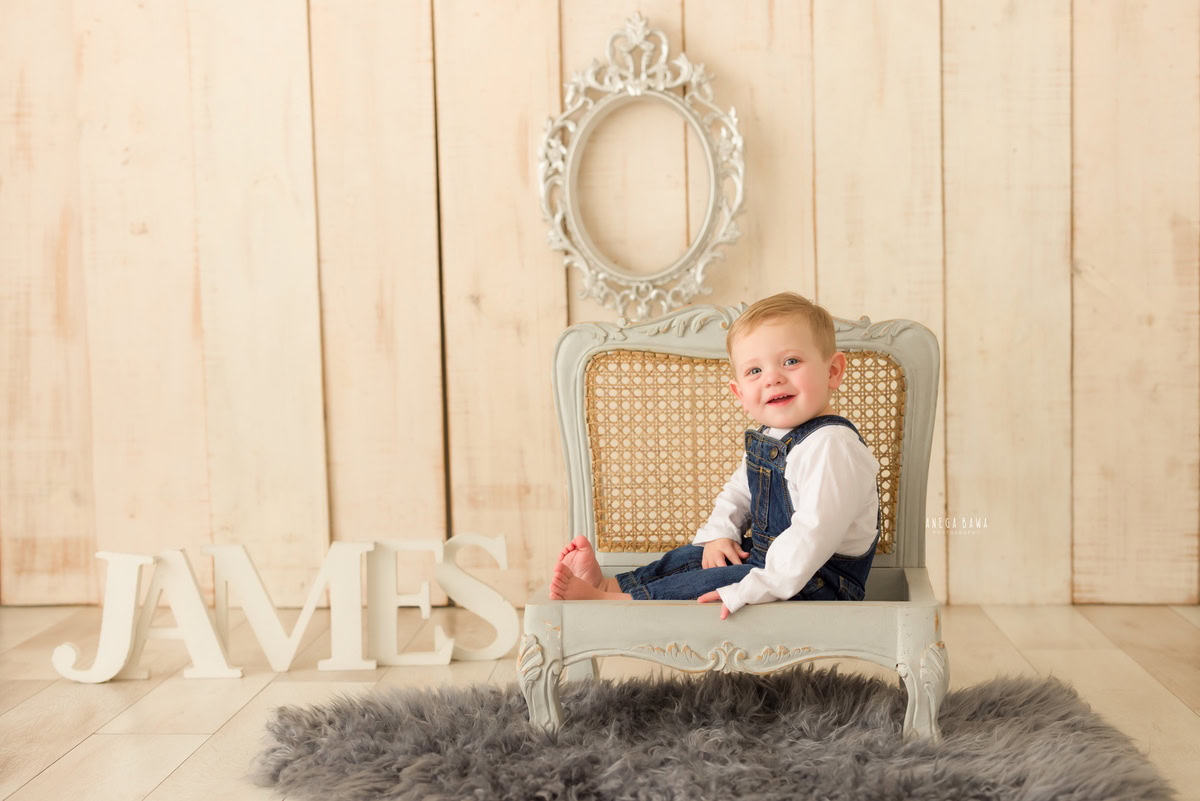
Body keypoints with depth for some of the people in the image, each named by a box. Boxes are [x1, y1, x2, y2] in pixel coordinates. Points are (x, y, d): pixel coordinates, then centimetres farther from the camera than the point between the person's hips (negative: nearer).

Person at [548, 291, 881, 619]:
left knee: (722, 580, -22)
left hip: (822, 583, -10)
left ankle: (606, 598, -18)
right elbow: (737, 493, 20)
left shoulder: (830, 445, -26)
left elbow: (814, 532, -34)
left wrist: (753, 589, -38)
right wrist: (719, 534, 0)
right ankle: (606, 583, 5)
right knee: (692, 555, 12)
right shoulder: (765, 438, 7)